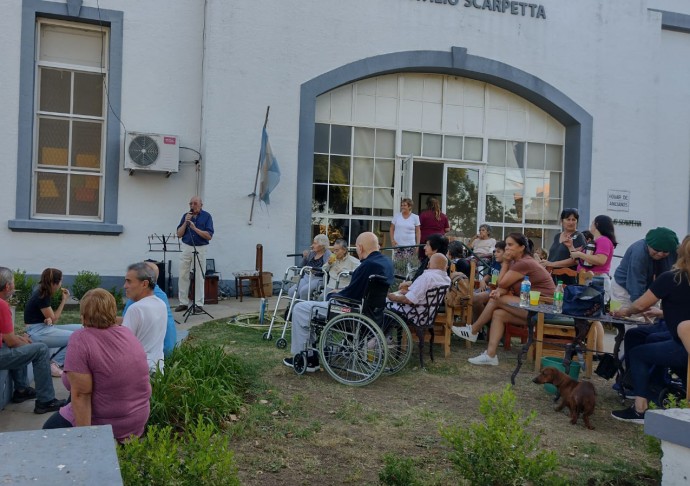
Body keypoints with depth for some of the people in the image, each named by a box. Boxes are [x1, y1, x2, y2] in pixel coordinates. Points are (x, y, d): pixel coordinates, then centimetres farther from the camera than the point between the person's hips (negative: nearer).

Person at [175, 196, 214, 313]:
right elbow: (179, 234, 3)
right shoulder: (186, 216, 7)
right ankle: (183, 303, 14)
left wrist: (195, 228, -19)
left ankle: (199, 304, 5)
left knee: (199, 277, -1)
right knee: (183, 276, 4)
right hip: (186, 247, 3)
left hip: (200, 248, -3)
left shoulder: (206, 216, -3)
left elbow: (209, 236, -10)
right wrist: (186, 222, -10)